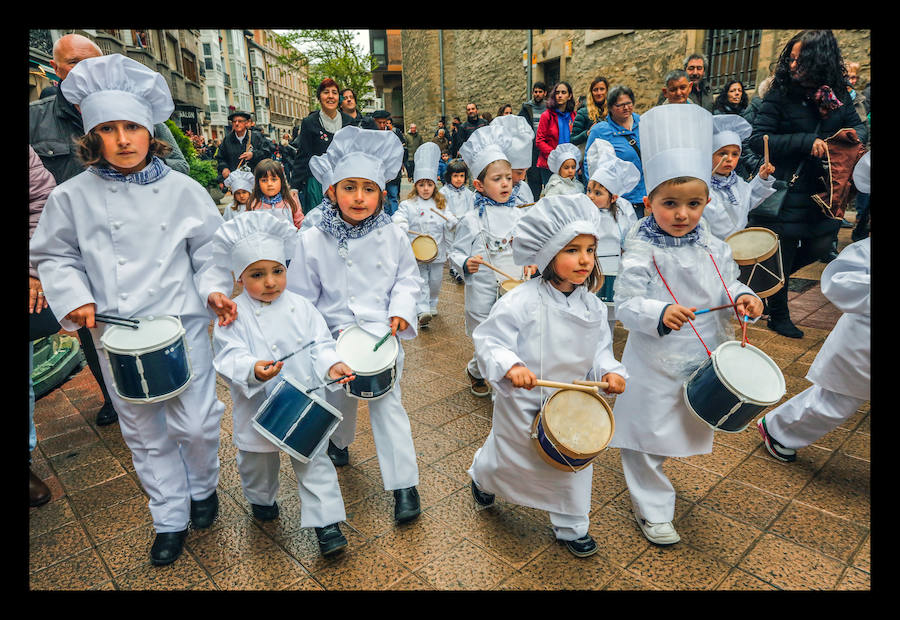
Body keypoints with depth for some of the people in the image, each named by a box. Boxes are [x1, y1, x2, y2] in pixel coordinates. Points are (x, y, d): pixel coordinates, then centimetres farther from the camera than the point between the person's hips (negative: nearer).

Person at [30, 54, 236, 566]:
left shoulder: (182, 189, -1)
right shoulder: (73, 196, 1)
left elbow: (209, 249, 4)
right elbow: (54, 256, 10)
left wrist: (215, 290, -11)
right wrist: (74, 297, -5)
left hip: (182, 324, -1)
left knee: (195, 424, 1)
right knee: (145, 433, 13)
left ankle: (203, 487, 34)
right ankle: (171, 519, 33)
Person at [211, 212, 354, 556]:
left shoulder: (301, 307, -4)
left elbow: (320, 342, -3)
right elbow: (229, 357, -19)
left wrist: (332, 363, -23)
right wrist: (253, 370, -40)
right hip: (258, 408, 0)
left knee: (314, 462, 6)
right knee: (258, 461, 25)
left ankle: (326, 522, 18)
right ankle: (261, 499, 54)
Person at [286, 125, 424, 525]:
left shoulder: (392, 237, -6)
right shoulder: (313, 241, -10)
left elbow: (408, 278, 6)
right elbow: (300, 298, -3)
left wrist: (401, 310, -11)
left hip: (384, 337, 0)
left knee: (388, 406, 2)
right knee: (339, 403, 22)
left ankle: (404, 485, 14)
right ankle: (339, 442, 56)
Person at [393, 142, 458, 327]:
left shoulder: (441, 204, 9)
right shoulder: (408, 204, -1)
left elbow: (450, 219, 4)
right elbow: (398, 217, -10)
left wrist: (452, 222, -20)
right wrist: (402, 226, -32)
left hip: (437, 251, 3)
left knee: (435, 281, 14)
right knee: (420, 281, -4)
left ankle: (432, 305, 34)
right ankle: (422, 311, -5)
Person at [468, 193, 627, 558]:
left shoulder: (591, 305, -6)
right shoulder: (521, 301, -25)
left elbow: (600, 347, 4)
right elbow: (487, 339, -22)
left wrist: (609, 371, -15)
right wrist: (509, 365, -39)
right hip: (522, 401, -4)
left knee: (575, 462, 16)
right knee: (509, 458, 20)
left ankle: (571, 527, 41)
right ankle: (482, 476, 56)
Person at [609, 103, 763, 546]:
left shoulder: (713, 248, -2)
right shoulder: (641, 253, -19)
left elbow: (726, 285, 10)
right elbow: (626, 305, -22)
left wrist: (742, 296, -12)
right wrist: (659, 314, -39)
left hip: (703, 358, 6)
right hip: (655, 364, -6)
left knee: (681, 428, 25)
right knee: (647, 434, 6)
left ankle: (653, 477, 53)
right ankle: (652, 508, 27)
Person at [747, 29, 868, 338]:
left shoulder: (837, 94, 4)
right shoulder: (780, 96, -10)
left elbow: (857, 125, 13)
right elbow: (757, 139, -15)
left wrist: (853, 137, -11)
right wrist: (807, 142, -22)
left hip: (822, 193, 5)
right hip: (785, 193, -5)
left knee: (819, 246, 6)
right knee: (783, 253, 4)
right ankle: (779, 317, 23)